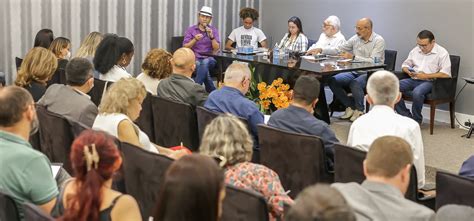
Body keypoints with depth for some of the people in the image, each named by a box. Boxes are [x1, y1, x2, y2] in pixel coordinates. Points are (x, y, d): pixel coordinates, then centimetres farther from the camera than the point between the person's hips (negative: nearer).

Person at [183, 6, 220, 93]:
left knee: (205, 63, -36)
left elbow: (216, 48, -1)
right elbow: (185, 48, -1)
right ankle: (212, 91, -26)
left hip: (209, 59, 0)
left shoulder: (213, 30, 9)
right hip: (194, 59, 0)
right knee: (199, 65, -35)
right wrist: (195, 39, -17)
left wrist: (211, 36, -15)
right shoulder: (191, 30, 6)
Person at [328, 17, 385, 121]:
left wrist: (353, 57, -25)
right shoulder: (356, 38, 8)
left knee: (355, 83, -36)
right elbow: (339, 49, 13)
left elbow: (373, 61, -20)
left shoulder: (378, 40, -9)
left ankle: (359, 110, -9)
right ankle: (350, 106, 2)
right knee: (332, 80, -13)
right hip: (355, 72, 6)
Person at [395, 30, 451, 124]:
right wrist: (408, 71, 0)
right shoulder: (415, 50, 15)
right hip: (413, 80, 6)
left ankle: (417, 120, -13)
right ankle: (407, 117, -12)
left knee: (417, 92, -39)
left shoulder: (442, 53, -4)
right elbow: (405, 64, 25)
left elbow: (446, 73, -14)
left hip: (429, 82, -6)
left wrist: (426, 76, -17)